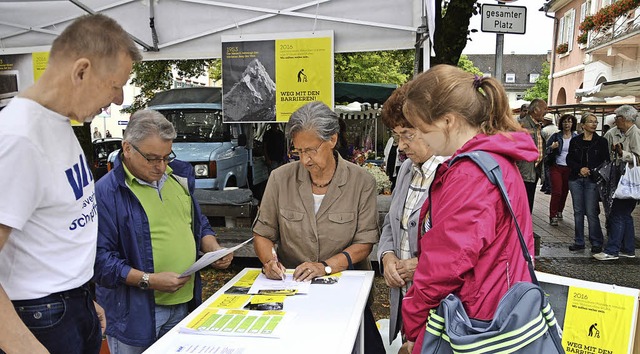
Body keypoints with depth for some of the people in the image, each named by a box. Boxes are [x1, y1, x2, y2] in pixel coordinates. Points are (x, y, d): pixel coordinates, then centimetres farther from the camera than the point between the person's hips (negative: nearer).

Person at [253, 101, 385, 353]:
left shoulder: (362, 182, -4)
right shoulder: (280, 179, 0)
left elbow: (365, 242, -3)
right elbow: (262, 234, 7)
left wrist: (326, 267, -17)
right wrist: (270, 261, -13)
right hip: (291, 287, 1)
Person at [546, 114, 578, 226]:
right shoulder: (556, 136, 1)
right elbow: (545, 150, 0)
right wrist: (551, 147, -21)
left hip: (569, 169, 2)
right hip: (556, 167, -2)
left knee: (565, 191, 11)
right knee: (557, 192, -9)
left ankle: (559, 211, 33)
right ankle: (553, 216, -3)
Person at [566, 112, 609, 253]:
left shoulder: (601, 141, 3)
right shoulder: (575, 141, 8)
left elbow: (605, 162, 1)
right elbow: (569, 160, 5)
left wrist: (590, 171, -11)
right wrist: (580, 169, -10)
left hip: (592, 181, -2)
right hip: (576, 179, 3)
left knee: (591, 212, -5)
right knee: (578, 211, 7)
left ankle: (596, 243, 8)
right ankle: (579, 242, 17)